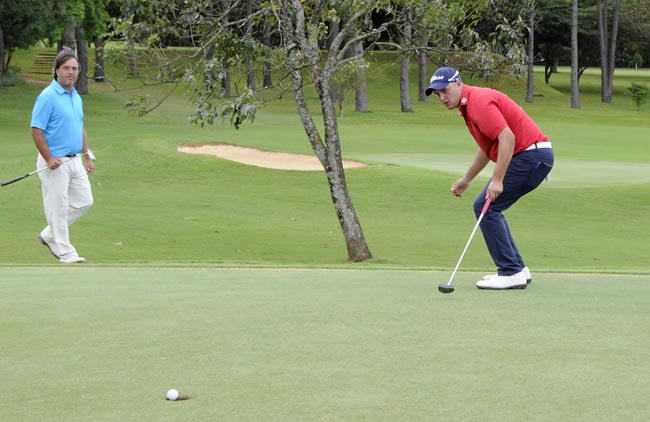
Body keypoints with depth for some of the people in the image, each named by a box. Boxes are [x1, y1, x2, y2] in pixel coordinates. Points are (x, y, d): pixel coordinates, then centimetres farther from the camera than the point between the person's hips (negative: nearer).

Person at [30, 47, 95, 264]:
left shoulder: (76, 97, 12)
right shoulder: (48, 97, -14)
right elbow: (36, 130, -17)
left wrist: (87, 156, 18)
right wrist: (49, 159, -21)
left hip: (75, 161, 8)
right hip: (55, 162, -8)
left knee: (84, 201, 10)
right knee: (58, 207, -1)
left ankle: (49, 235, 22)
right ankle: (64, 251, 7)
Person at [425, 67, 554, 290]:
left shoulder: (479, 102, -16)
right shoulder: (469, 104, 17)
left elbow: (507, 138, -26)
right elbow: (488, 146, 28)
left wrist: (497, 180, -27)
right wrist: (466, 179, 29)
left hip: (530, 154, -11)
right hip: (532, 156, 11)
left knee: (485, 206, -9)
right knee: (488, 208, 15)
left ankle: (511, 272, -9)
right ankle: (516, 268, 16)